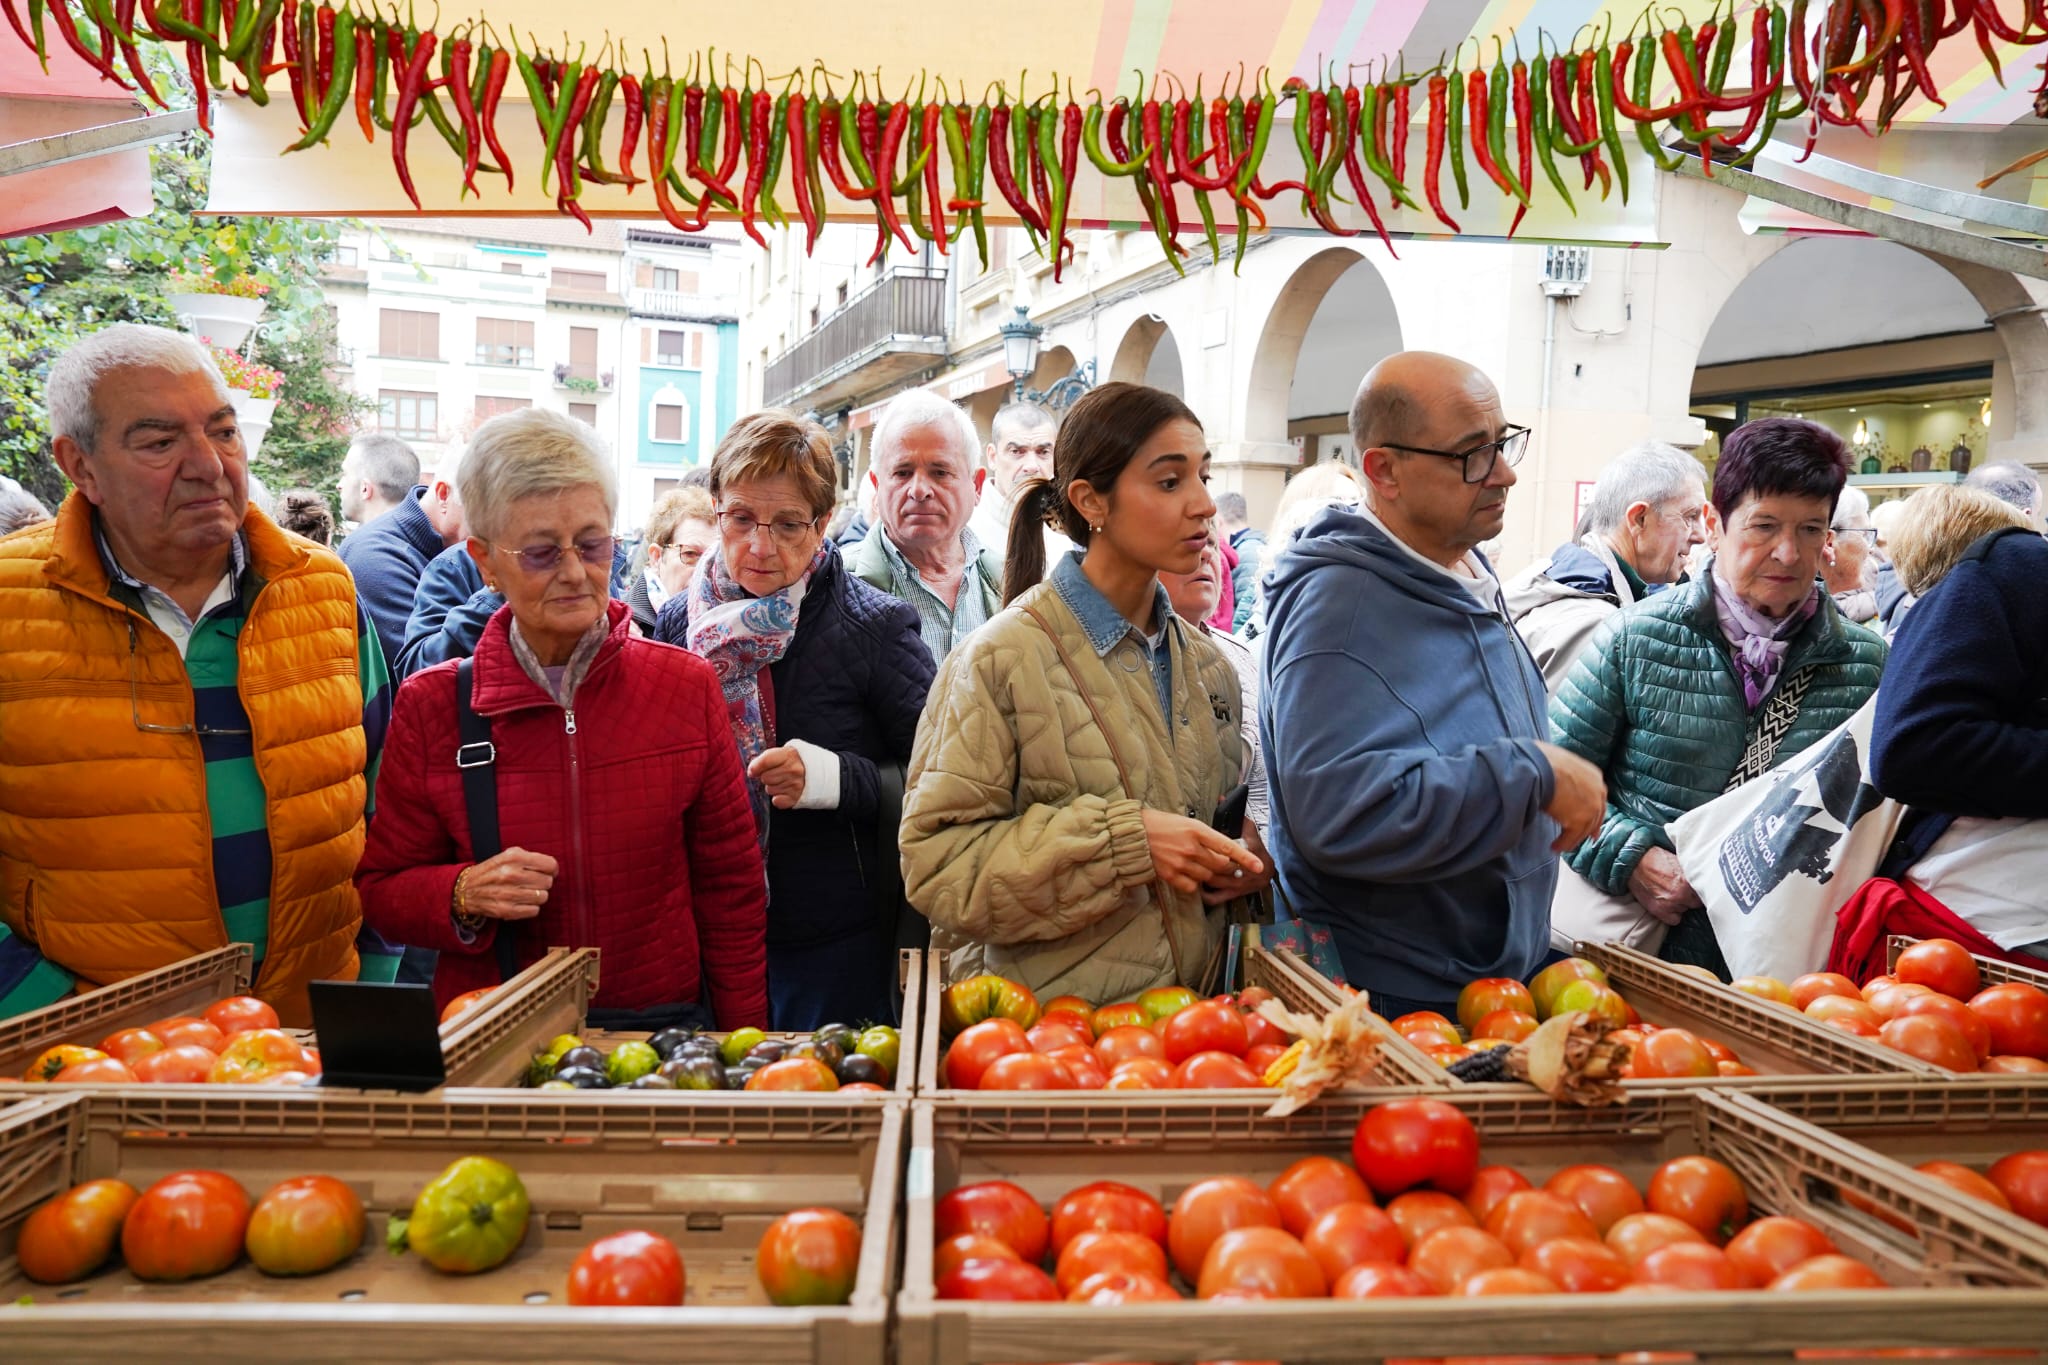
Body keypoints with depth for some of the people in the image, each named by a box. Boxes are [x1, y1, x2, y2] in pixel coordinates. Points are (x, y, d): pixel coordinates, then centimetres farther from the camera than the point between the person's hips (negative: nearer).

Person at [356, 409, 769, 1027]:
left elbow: (729, 889, 4)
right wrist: (464, 895, -15)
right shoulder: (431, 705, -1)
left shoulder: (686, 686, 0)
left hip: (664, 1023, 0)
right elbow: (382, 888, 6)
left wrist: (742, 1051, 2)